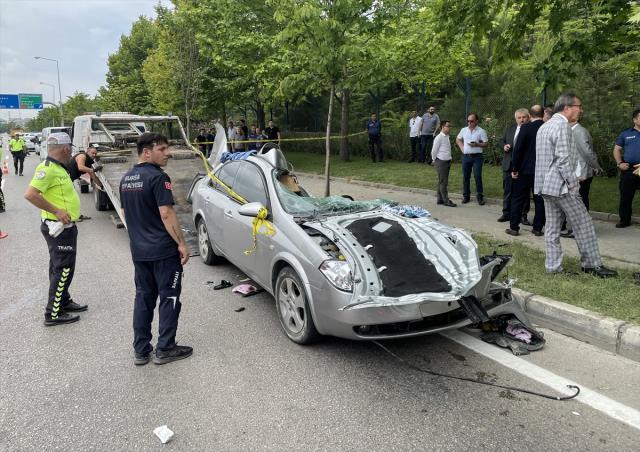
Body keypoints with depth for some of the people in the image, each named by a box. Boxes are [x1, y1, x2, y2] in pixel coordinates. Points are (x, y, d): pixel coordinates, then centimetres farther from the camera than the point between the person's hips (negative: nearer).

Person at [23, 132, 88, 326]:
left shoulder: (58, 168, 10)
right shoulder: (47, 169, -20)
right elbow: (30, 194, -29)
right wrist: (56, 211, -26)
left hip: (65, 227, 10)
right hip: (60, 228, -10)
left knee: (60, 267, 21)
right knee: (63, 269, -3)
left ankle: (63, 301, 36)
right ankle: (54, 313, 5)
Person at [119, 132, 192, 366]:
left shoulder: (126, 179, 11)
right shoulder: (157, 177, -15)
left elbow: (126, 213, 17)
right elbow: (166, 214, -20)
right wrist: (181, 243, -15)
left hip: (139, 250, 8)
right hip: (163, 250, -8)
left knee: (143, 297, 14)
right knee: (169, 298, 4)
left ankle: (141, 350, 19)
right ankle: (165, 349, 11)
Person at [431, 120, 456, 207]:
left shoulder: (447, 137, 11)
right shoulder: (439, 137, -14)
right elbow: (434, 150, -10)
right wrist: (434, 160, 0)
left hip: (447, 161, 8)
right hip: (441, 162, -8)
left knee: (442, 182, 13)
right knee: (443, 182, -4)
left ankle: (440, 199, 20)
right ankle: (446, 200, 1)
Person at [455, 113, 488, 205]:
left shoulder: (481, 131, -1)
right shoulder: (464, 130, 10)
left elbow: (485, 144, -3)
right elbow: (458, 139, 22)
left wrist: (477, 144, -19)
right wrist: (462, 147, 7)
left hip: (477, 156, -4)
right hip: (466, 156, 4)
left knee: (477, 176, -8)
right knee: (465, 177, 7)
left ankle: (480, 196, 0)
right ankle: (466, 196, 17)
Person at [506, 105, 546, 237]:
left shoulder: (526, 127, -10)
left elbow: (518, 148, -13)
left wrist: (515, 169, -7)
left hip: (525, 170, -3)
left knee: (518, 199, 5)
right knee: (540, 200, 10)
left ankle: (514, 227, 7)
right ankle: (537, 228, 14)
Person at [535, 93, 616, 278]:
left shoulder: (545, 126, 17)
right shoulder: (562, 126, -14)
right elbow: (563, 160, -21)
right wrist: (573, 183, -14)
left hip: (546, 185, 9)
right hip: (561, 185, -9)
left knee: (552, 226, 9)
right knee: (583, 224, 1)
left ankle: (553, 266, 11)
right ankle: (592, 264, 10)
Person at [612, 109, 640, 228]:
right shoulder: (625, 133, 8)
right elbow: (617, 149, 12)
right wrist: (619, 163, -3)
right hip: (628, 170, 1)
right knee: (625, 197, 6)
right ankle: (624, 220, 18)